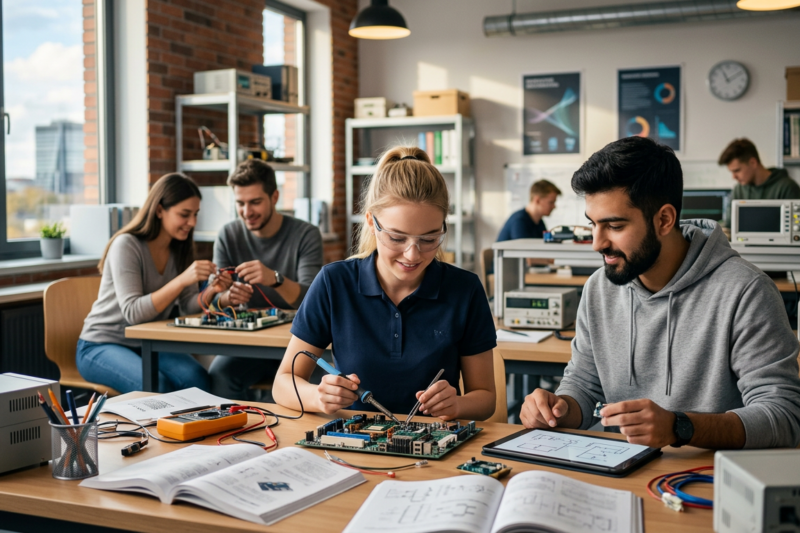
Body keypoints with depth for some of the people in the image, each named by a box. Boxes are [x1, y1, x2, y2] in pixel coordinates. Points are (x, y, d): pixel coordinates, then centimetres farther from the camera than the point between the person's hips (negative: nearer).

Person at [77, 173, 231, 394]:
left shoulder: (180, 249, 2)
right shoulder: (127, 245, -19)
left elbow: (186, 305, 1)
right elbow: (133, 313, -27)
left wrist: (211, 291, -20)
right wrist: (182, 280, -36)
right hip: (101, 345, -5)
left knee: (198, 380, -24)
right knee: (156, 386, -34)